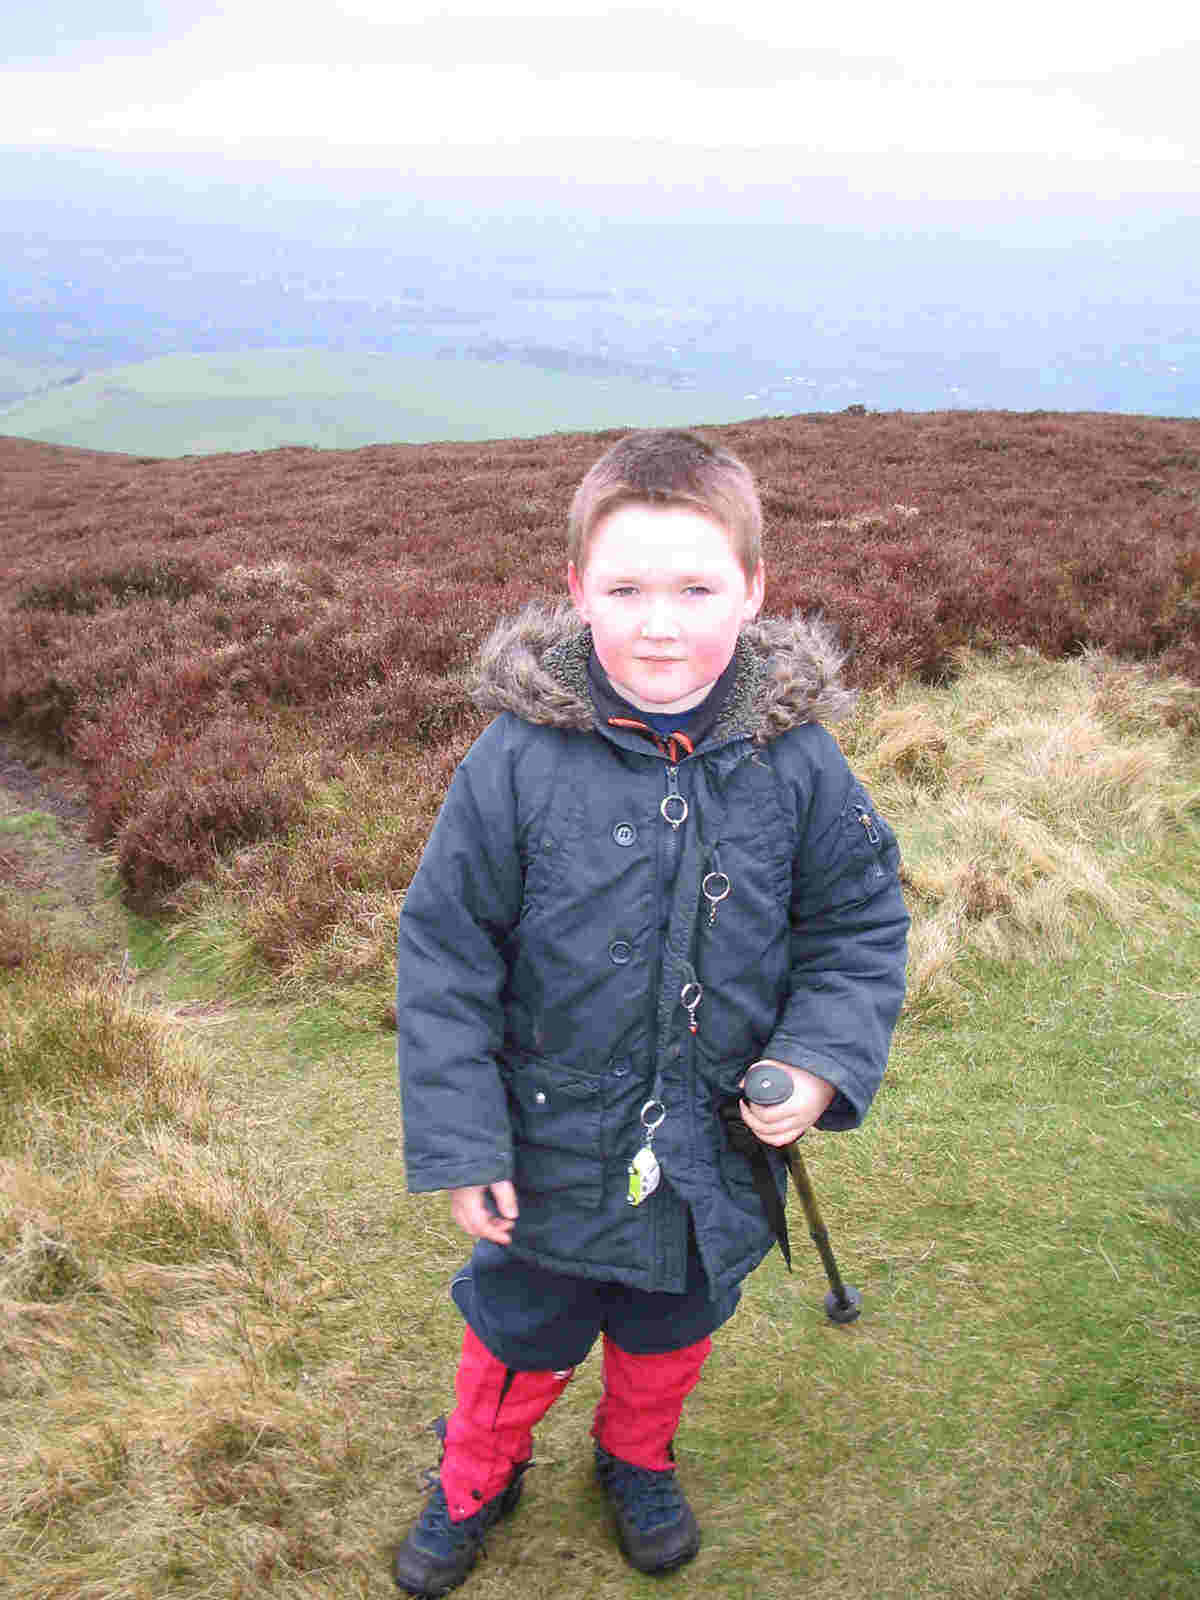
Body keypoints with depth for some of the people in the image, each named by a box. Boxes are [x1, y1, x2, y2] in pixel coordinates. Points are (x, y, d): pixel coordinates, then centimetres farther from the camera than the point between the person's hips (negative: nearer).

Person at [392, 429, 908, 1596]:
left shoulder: (797, 763, -15)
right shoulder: (520, 756, -21)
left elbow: (861, 926, -1)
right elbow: (443, 953, -13)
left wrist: (821, 1063, -16)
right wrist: (460, 1144, -11)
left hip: (715, 1153, 2)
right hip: (552, 1147, -2)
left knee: (671, 1333, 28)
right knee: (519, 1334, 22)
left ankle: (637, 1460, 60)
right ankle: (473, 1482, 54)